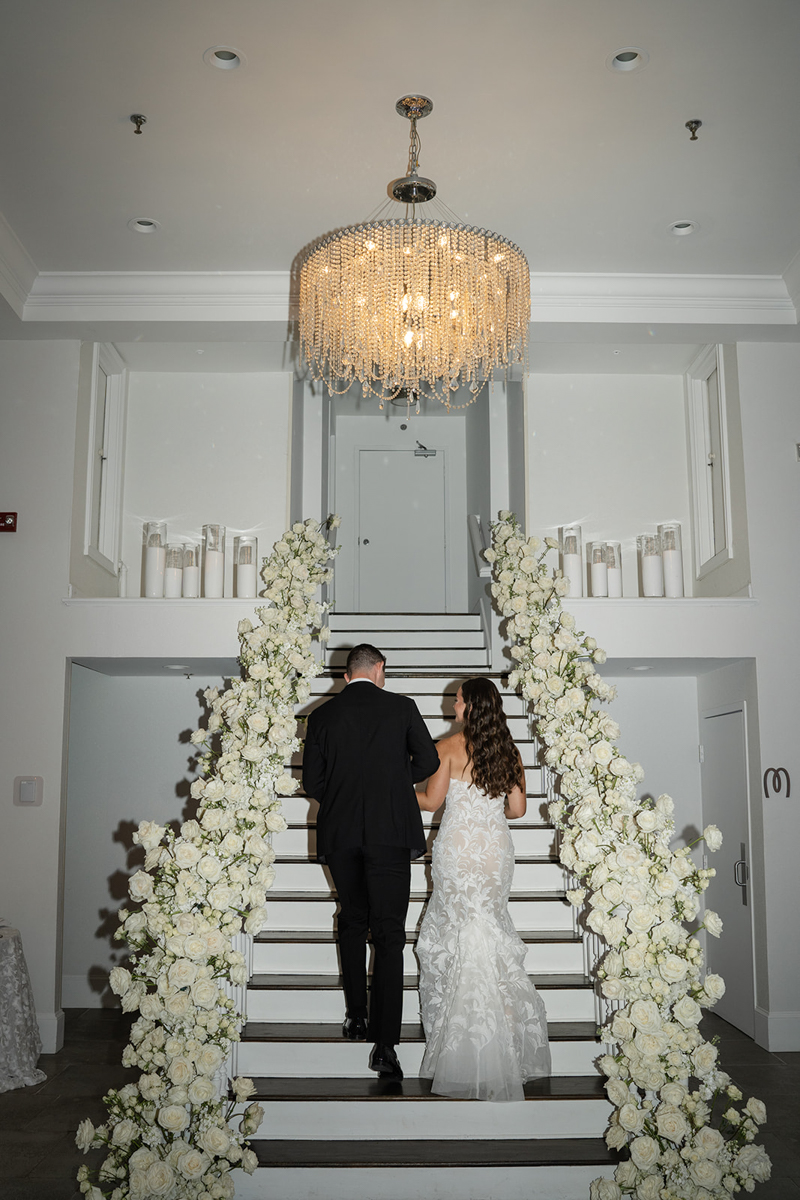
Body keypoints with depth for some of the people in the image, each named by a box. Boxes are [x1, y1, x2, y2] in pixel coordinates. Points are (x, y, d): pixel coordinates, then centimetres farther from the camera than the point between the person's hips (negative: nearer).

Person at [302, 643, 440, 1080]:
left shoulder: (321, 716, 3)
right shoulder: (401, 707, -1)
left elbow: (312, 782, 3)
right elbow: (428, 761, -2)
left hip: (339, 833, 2)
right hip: (389, 831, -2)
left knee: (352, 921, 22)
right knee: (389, 934, 0)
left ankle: (356, 1015, 26)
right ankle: (385, 1042, -6)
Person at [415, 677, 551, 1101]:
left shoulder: (450, 747, -8)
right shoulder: (509, 750, 5)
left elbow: (432, 799, -5)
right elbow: (518, 808, 6)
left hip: (459, 847, -4)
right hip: (496, 846, 4)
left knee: (462, 929, 6)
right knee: (489, 930, 14)